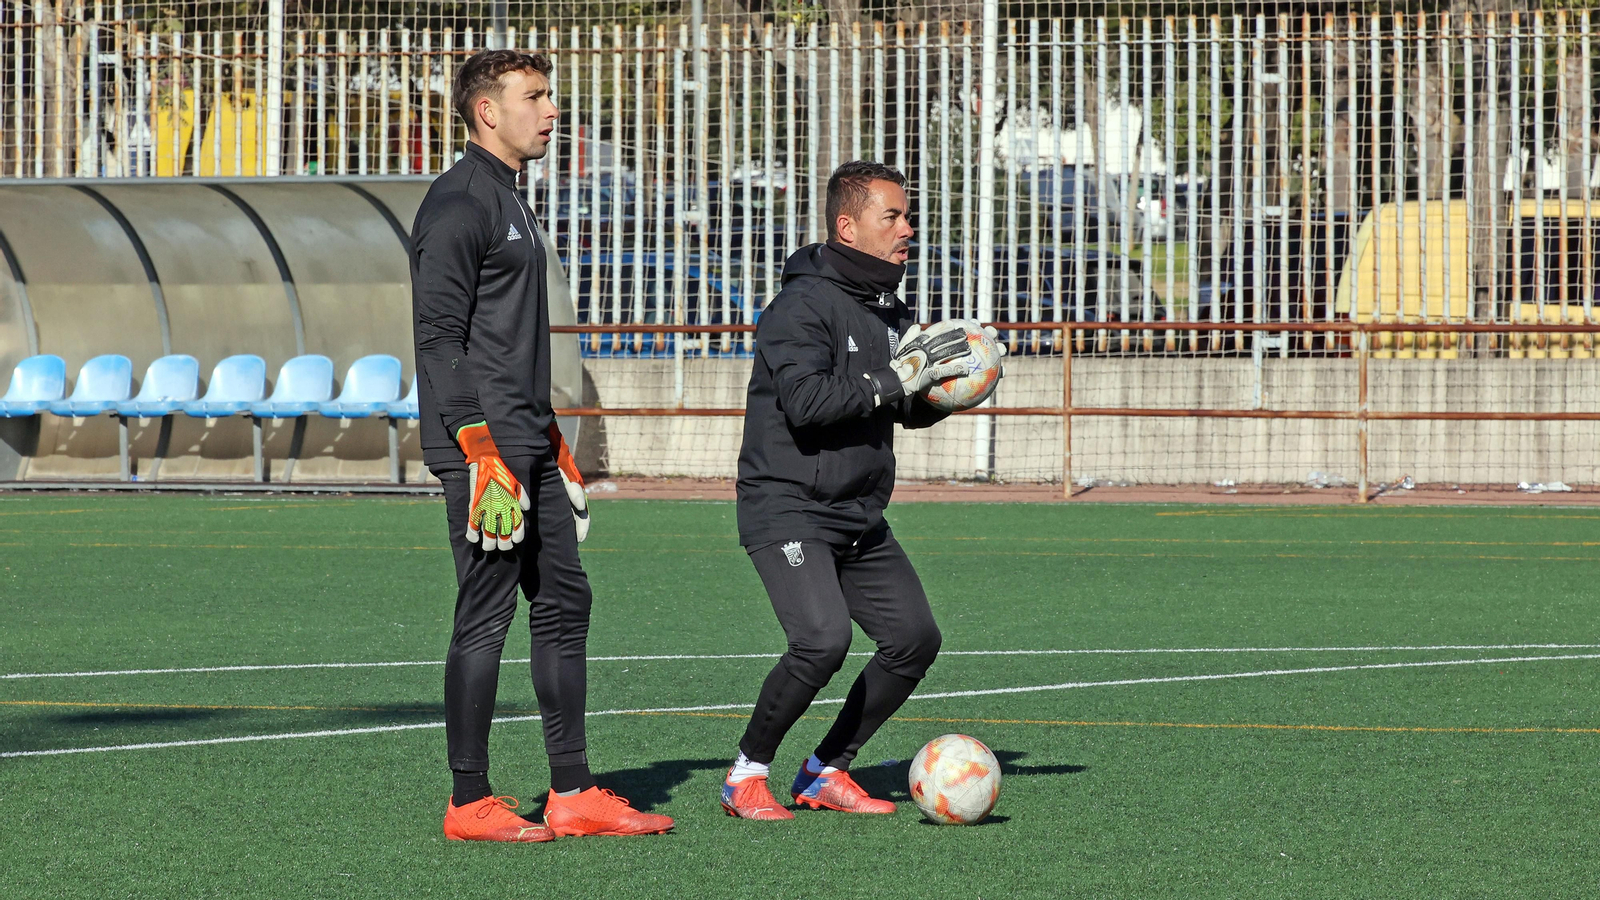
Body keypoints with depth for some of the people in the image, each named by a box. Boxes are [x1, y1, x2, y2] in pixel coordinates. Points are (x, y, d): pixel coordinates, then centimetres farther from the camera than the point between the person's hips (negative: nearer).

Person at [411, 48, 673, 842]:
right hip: (483, 448, -10)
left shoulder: (509, 202, 20)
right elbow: (439, 335, -17)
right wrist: (479, 449, -22)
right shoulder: (458, 203, -11)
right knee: (485, 615, -7)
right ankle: (470, 804, -2)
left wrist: (551, 443, 21)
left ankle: (572, 793, 11)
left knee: (564, 605, 9)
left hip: (529, 446, 10)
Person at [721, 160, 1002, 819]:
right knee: (822, 639, -24)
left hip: (860, 517, 9)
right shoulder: (803, 306, -14)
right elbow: (805, 401, -28)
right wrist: (897, 378, -27)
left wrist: (946, 384, 0)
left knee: (914, 638, 2)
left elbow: (913, 412, 21)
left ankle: (826, 772, 16)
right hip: (788, 510, -9)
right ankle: (747, 774, -5)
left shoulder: (889, 310, 12)